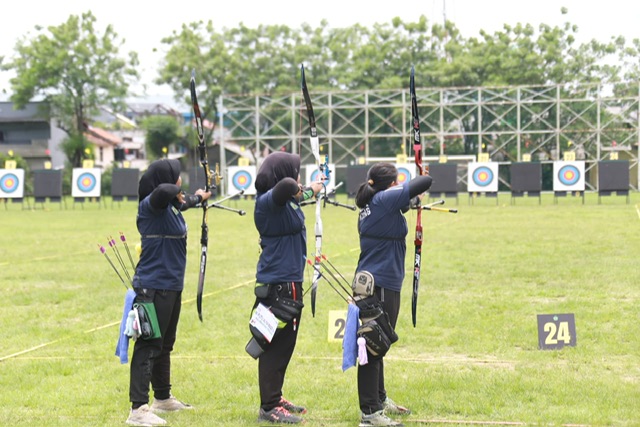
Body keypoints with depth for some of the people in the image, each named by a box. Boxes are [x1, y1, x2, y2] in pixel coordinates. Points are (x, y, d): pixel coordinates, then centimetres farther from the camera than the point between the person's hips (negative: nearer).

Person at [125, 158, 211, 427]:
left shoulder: (169, 207, 11)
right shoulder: (150, 205, -17)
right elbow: (163, 191, -38)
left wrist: (197, 198, 50)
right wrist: (177, 193, -18)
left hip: (171, 286, 10)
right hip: (154, 287, -10)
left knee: (164, 344, 20)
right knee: (149, 346, -11)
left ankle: (163, 399, 33)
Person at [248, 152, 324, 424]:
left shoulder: (281, 201, 10)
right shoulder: (268, 201, -19)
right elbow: (286, 186, -39)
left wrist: (310, 191, 44)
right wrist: (297, 192, -20)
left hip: (287, 283, 10)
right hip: (278, 285, -10)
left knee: (283, 344, 18)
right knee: (277, 346, -6)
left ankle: (274, 399, 29)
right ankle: (269, 408, -1)